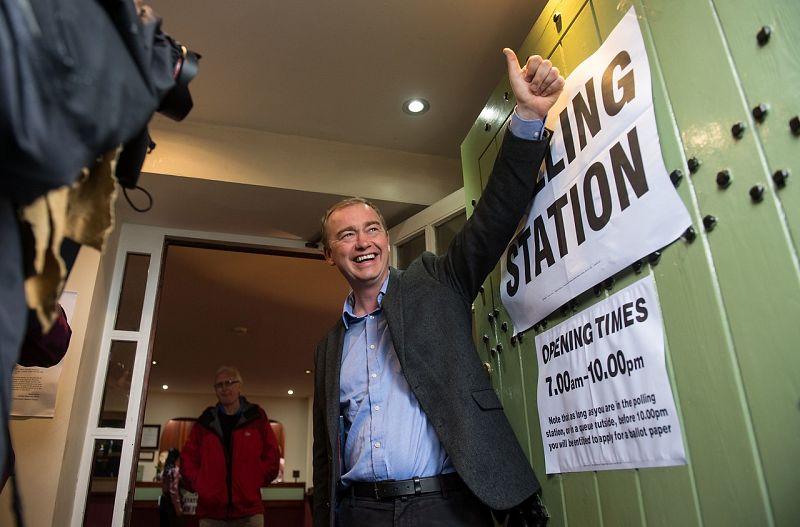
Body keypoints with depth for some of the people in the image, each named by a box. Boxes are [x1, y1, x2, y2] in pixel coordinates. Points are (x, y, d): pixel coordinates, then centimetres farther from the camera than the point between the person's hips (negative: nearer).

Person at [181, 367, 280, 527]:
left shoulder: (256, 417, 5)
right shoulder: (206, 421, 9)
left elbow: (271, 454, 7)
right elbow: (188, 456, 14)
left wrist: (257, 480, -2)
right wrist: (196, 483, 2)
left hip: (249, 509, -1)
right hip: (210, 510, 2)